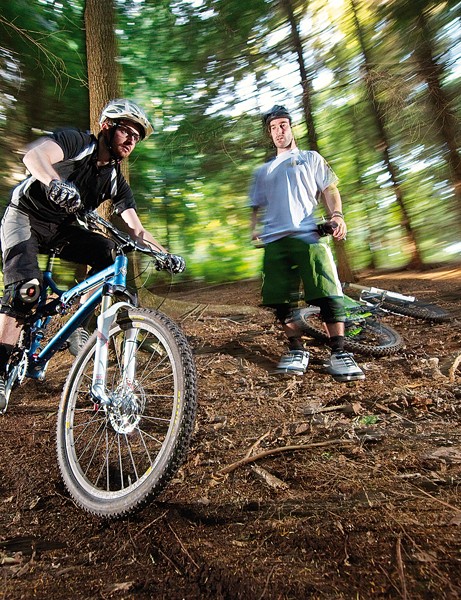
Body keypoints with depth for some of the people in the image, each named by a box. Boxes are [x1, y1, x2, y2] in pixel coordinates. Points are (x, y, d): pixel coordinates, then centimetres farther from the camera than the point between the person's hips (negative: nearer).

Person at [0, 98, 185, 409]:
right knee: (26, 288, -25)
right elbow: (34, 154, -37)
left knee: (110, 252, -20)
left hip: (61, 228, 5)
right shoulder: (76, 141, -17)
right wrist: (56, 183, -59)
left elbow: (136, 229, -6)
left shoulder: (116, 180, -3)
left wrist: (165, 254, -21)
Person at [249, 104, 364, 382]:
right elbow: (257, 206, 27)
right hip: (274, 241, 3)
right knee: (281, 299, -3)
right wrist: (254, 229, 6)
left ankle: (339, 353, -9)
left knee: (328, 294, -14)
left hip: (306, 235, -3)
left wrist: (337, 214, -9)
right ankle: (297, 351, 8)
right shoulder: (263, 171, 28)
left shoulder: (311, 159, 21)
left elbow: (330, 189, 11)